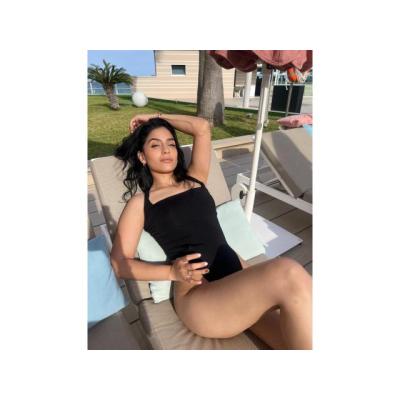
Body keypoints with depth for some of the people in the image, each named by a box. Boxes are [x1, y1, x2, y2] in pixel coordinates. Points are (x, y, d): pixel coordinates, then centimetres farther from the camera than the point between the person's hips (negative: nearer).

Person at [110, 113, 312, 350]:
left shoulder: (195, 181, 18)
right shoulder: (140, 202, 8)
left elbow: (203, 128, 19)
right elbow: (120, 262, 3)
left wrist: (157, 117, 27)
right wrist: (173, 272, -11)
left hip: (241, 276, 5)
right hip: (198, 295, -4)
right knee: (289, 273, -29)